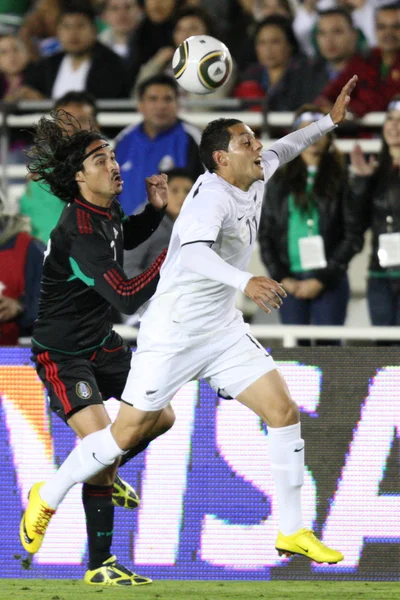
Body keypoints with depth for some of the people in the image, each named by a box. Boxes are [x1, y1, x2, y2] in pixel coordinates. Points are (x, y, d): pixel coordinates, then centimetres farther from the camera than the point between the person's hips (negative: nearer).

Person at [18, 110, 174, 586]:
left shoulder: (107, 209, -2)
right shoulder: (80, 234, -31)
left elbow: (125, 239, 23)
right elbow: (127, 297, -34)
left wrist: (155, 209, 4)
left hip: (101, 344, 9)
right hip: (62, 355, -9)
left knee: (160, 417, 12)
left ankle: (102, 472, 40)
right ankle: (99, 565, -12)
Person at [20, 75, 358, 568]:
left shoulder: (254, 179, 5)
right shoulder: (212, 193, -21)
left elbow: (281, 150, 30)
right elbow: (195, 251, -40)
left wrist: (330, 121, 31)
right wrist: (245, 281, -54)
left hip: (223, 332, 8)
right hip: (172, 336, -8)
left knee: (283, 412, -3)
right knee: (128, 433, -1)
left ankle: (292, 532, 4)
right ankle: (47, 499, 20)